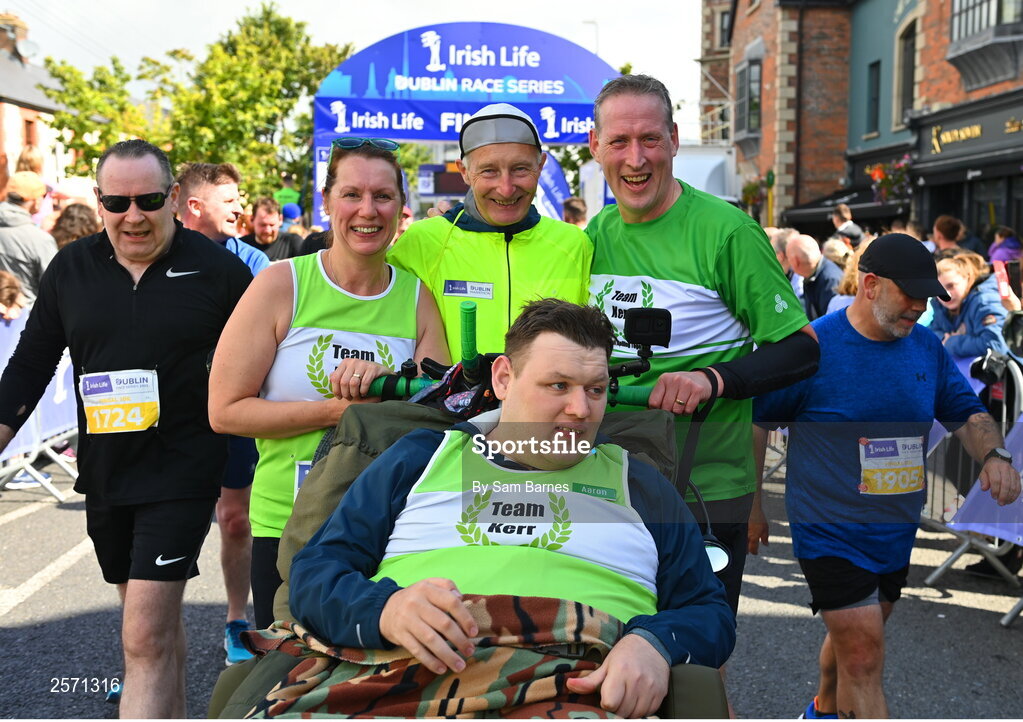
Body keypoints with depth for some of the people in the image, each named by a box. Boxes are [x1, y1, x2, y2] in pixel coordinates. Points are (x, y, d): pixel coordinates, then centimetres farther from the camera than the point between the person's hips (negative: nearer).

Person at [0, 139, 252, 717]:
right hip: (104, 470, 5)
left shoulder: (218, 269, -6)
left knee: (146, 637, -11)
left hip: (183, 469, -5)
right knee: (157, 616, 21)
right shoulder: (70, 269, 5)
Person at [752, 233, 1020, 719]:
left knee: (853, 637, 23)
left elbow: (967, 412, 12)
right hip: (830, 531, -6)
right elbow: (756, 422, -8)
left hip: (897, 532, 6)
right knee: (864, 659, -8)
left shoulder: (926, 347, 3)